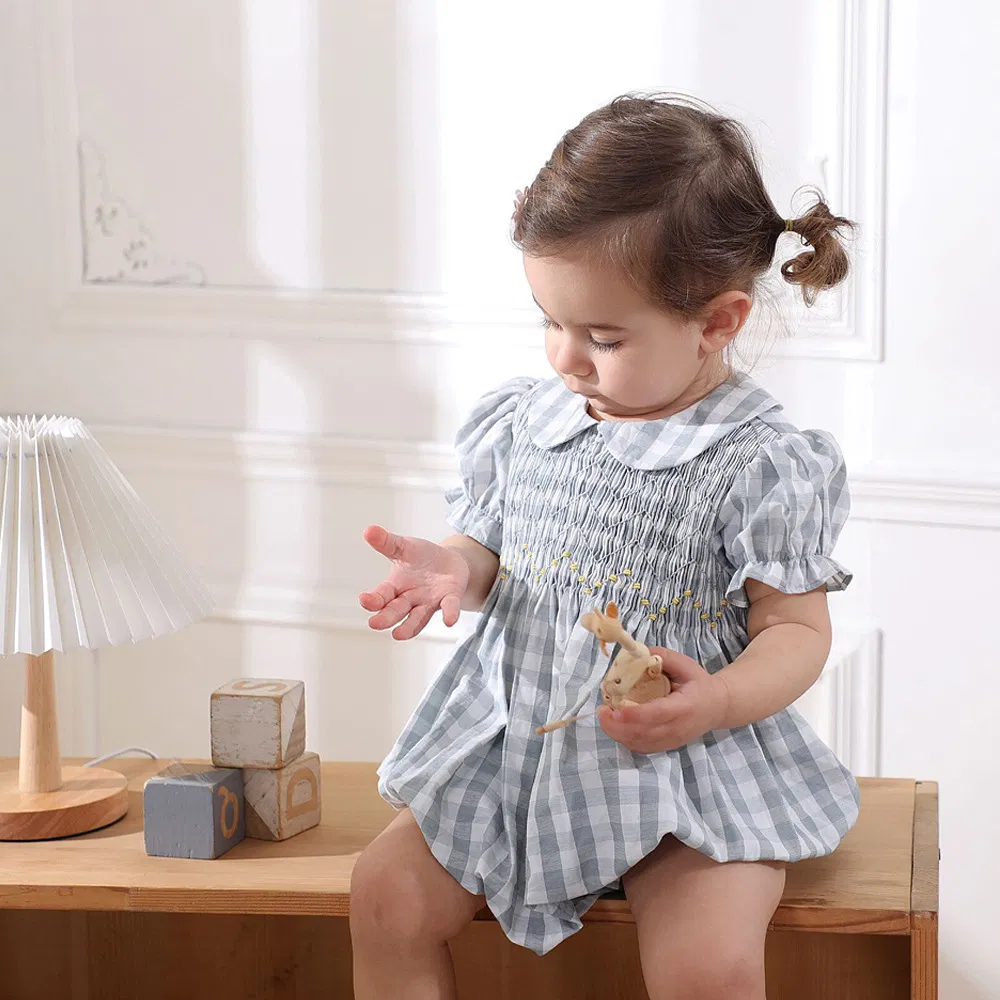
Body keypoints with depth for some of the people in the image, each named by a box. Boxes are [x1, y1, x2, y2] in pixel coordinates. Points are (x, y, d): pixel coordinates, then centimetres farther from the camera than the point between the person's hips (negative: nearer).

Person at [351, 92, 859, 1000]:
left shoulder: (760, 464, -13)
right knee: (388, 898, -5)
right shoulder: (523, 423, 3)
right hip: (515, 742, 5)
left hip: (688, 764, -5)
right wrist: (454, 570, -8)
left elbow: (797, 629, -8)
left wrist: (717, 701, -27)